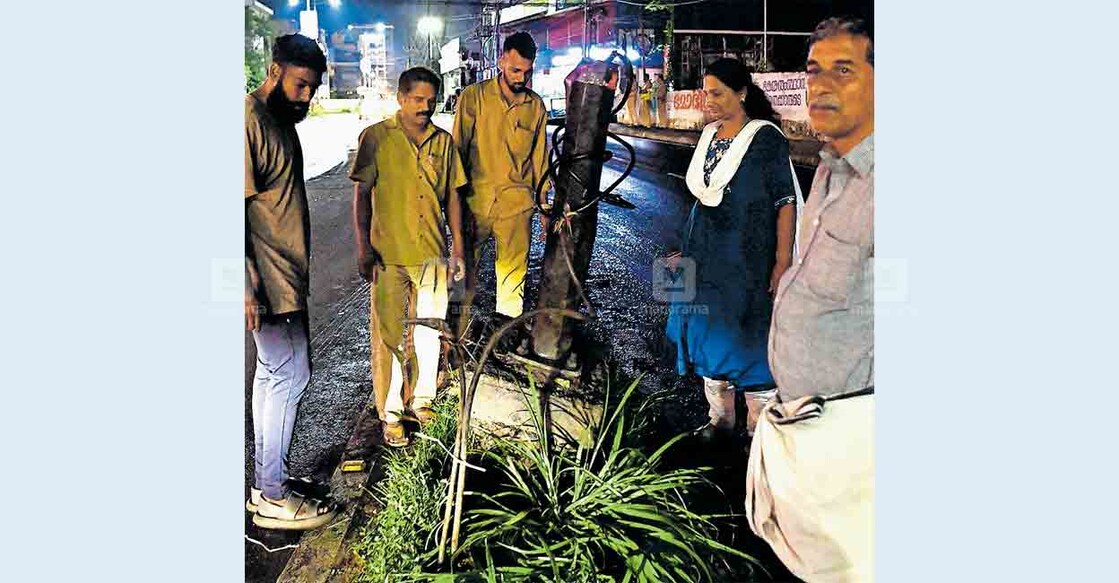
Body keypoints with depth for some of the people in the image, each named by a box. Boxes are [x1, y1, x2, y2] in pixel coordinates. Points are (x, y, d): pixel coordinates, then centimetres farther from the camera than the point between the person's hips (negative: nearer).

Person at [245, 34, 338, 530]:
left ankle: (266, 484, 26)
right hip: (268, 280, -10)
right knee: (289, 375, -6)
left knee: (273, 374, 14)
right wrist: (248, 287, -26)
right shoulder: (249, 120, -16)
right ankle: (271, 498, 6)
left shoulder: (282, 120, 15)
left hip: (287, 275, 10)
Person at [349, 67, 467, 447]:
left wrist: (458, 248, 9)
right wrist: (363, 249, -9)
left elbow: (452, 196, 12)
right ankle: (391, 414, 13)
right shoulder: (376, 138, -3)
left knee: (428, 331, 12)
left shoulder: (442, 141, 7)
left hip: (433, 253, 4)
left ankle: (420, 399, 29)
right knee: (389, 334, 2)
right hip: (389, 255, -3)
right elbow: (361, 195, -3)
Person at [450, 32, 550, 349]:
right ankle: (456, 334, 18)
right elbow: (459, 150, 0)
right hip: (476, 200, -2)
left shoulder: (536, 106, 7)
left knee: (514, 271, 6)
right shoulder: (474, 97, -1)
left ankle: (506, 326, 21)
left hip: (517, 203, 2)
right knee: (466, 267, 5)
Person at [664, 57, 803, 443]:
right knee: (708, 334, 13)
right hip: (706, 256, 7)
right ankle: (720, 418, 30)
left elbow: (786, 201, -14)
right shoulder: (709, 136, 9)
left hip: (748, 259, -7)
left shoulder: (765, 138, -11)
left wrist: (783, 262, -18)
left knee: (749, 340, 1)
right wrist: (688, 250, 18)